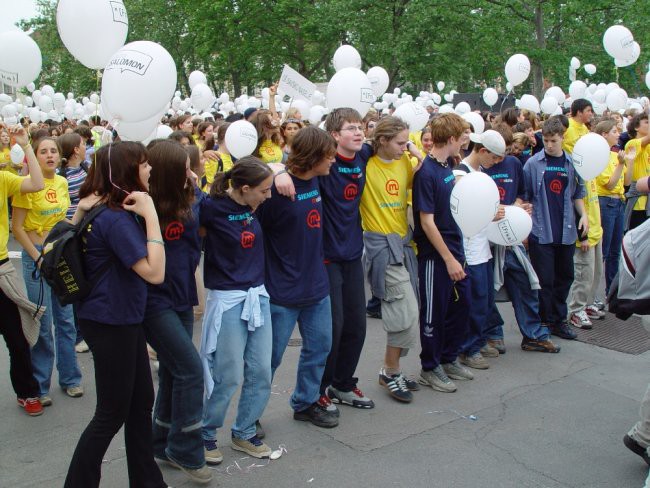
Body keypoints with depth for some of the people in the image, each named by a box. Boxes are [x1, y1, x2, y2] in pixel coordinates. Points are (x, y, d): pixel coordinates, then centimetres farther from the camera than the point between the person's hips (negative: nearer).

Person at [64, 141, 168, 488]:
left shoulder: (117, 211, 7)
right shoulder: (117, 219, -23)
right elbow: (155, 273, -28)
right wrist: (150, 216, -26)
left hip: (125, 319, 10)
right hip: (110, 323, -10)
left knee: (141, 401, 17)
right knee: (112, 413, 4)